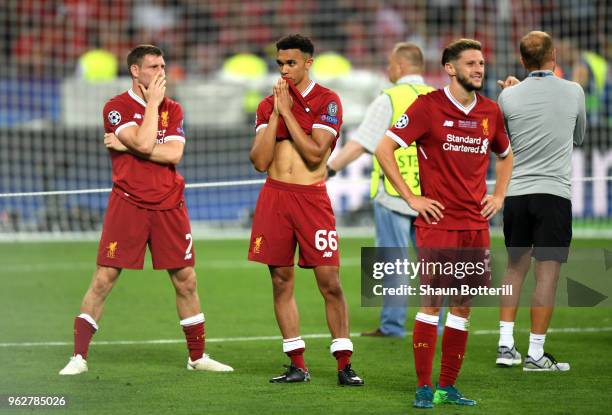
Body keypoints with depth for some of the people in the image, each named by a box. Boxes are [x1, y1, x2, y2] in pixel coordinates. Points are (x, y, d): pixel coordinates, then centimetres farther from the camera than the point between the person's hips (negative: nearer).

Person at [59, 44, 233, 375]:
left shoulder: (173, 109, 11)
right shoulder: (116, 108, -3)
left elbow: (174, 153, -5)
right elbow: (143, 143, -19)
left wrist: (127, 146, -11)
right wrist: (153, 101, -10)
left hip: (169, 206, 4)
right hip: (128, 205, -4)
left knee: (186, 282, 6)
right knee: (103, 280, -6)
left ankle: (197, 357, 17)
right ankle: (79, 357, -2)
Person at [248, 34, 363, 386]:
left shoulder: (327, 101, -2)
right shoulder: (269, 104, 10)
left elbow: (315, 153, -14)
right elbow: (260, 161, 1)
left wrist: (288, 113, -11)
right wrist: (275, 115, -5)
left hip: (312, 196, -4)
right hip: (275, 196, 4)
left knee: (330, 281, -7)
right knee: (281, 281, 4)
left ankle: (344, 364, -2)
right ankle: (298, 366, 10)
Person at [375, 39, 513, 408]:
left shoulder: (490, 111, 10)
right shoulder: (428, 106, -6)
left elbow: (506, 155, 29)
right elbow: (384, 149, -8)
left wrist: (498, 196, 14)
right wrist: (411, 198, -10)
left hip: (477, 223, 5)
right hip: (438, 222, -5)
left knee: (463, 305, 6)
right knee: (432, 301, -7)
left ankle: (448, 387, 13)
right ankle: (424, 388, -1)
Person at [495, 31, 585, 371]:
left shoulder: (509, 96, -1)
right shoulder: (573, 92, -2)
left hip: (516, 193, 3)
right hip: (554, 193, -3)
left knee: (516, 267, 15)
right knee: (548, 272, -1)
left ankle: (506, 344, 11)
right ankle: (536, 353, -3)